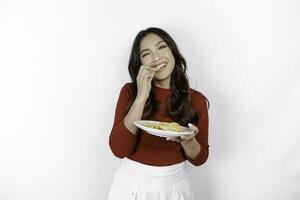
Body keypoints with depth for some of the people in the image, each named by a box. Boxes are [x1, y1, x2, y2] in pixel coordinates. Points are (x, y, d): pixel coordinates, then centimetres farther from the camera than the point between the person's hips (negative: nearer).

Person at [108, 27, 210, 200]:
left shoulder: (196, 100, -8)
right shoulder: (130, 92, -9)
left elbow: (199, 158, -1)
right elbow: (119, 150, -17)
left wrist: (187, 140, -23)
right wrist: (142, 97, -22)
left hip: (174, 186, 1)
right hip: (132, 184, 0)